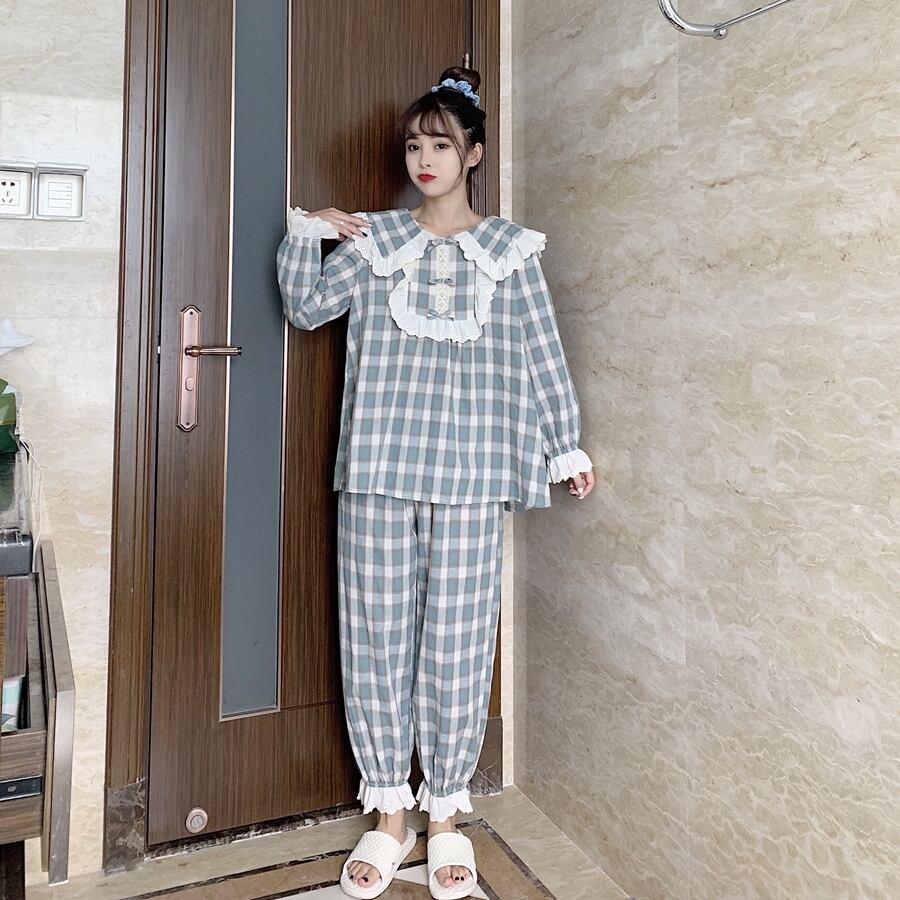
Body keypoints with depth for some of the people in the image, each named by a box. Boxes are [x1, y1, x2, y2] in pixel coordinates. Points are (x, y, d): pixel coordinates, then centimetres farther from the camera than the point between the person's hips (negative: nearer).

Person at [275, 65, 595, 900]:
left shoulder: (508, 249, 8)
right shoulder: (374, 239, 11)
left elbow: (541, 354, 7)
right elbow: (307, 306, 8)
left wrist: (565, 448, 5)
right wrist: (303, 231, -3)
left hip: (469, 472, -1)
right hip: (377, 464, 2)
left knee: (456, 639, 3)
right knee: (376, 633, 5)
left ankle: (446, 815, 22)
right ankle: (389, 812, 22)